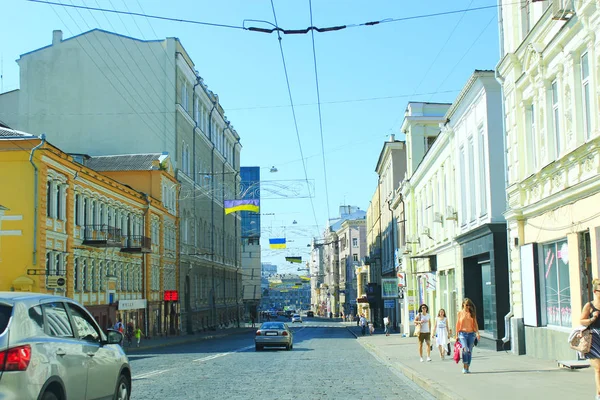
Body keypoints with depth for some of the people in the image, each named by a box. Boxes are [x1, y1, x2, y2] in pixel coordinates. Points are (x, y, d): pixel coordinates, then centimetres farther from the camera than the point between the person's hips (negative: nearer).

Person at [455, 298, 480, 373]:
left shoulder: (472, 313, 9)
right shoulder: (460, 313, 6)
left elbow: (475, 324, 7)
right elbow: (457, 324, 8)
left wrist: (477, 333, -5)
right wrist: (457, 335, 5)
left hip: (471, 334, 2)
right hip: (462, 333, -2)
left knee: (469, 351, 2)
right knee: (465, 349, -20)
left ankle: (467, 368, 11)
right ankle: (464, 367, -15)